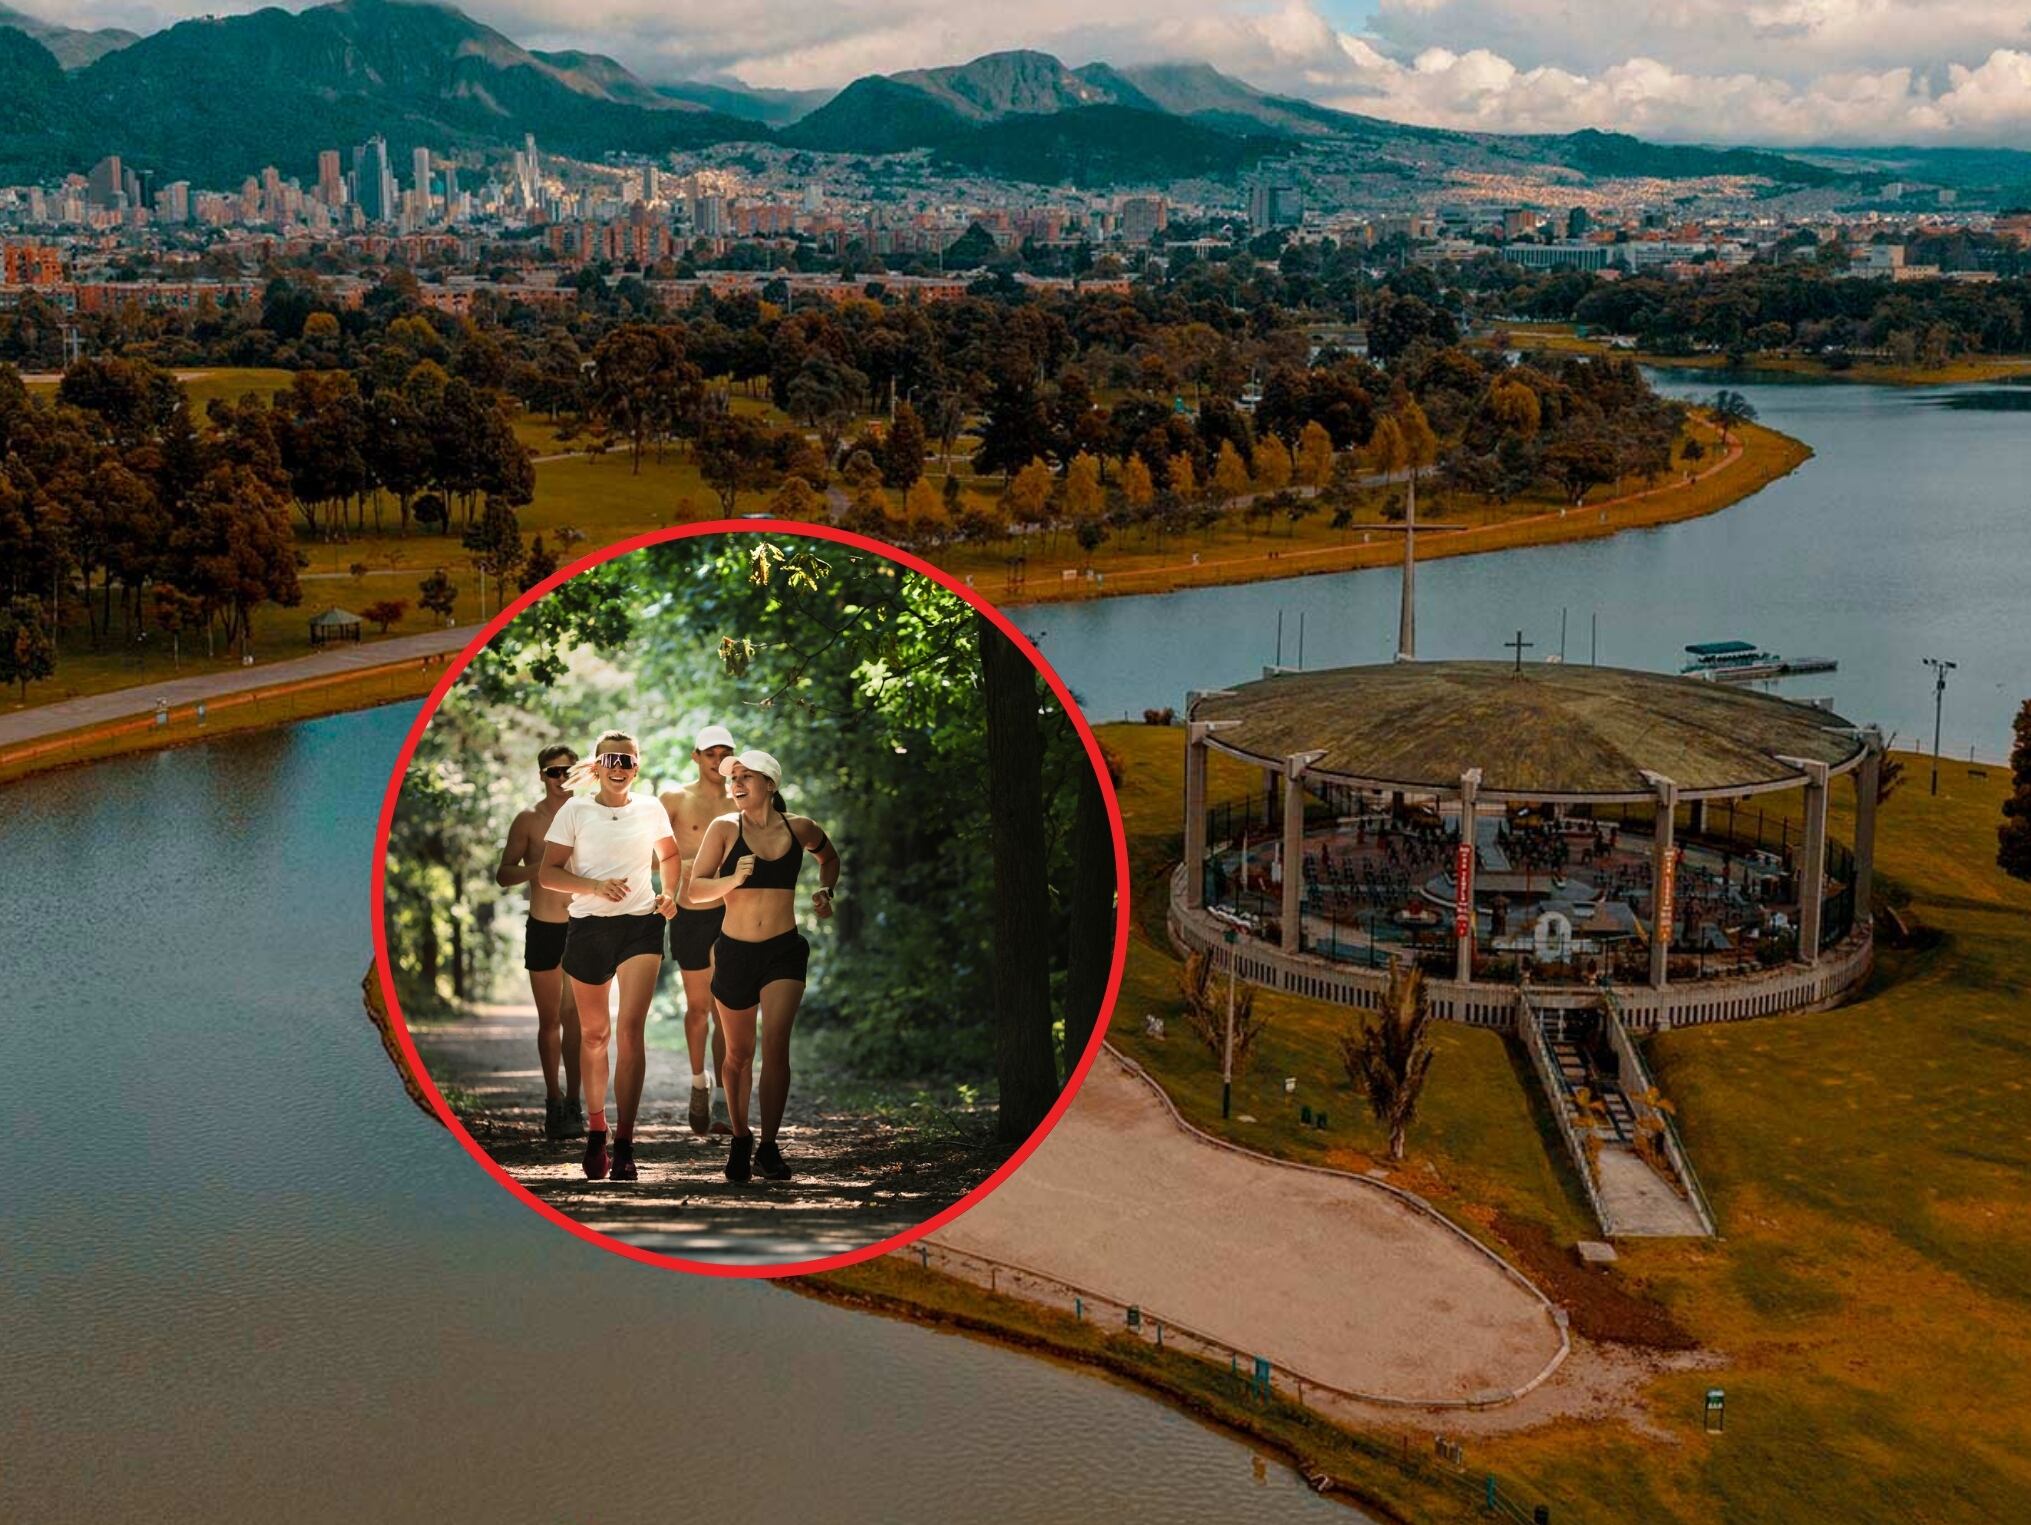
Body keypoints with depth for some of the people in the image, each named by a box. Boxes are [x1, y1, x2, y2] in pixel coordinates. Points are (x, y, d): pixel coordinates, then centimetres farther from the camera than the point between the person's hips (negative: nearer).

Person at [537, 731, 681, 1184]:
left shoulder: (650, 809, 8)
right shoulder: (574, 811, 2)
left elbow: (668, 855, 26)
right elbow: (547, 873, -1)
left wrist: (670, 893, 8)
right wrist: (595, 885, -16)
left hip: (641, 924, 0)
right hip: (588, 926, 0)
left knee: (631, 1027, -15)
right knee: (593, 1033, 11)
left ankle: (624, 1142, -14)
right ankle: (595, 1130, 28)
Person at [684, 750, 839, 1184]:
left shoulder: (799, 829, 1)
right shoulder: (724, 829, -4)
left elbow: (829, 858, 23)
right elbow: (694, 890, -6)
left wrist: (825, 891, 7)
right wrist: (734, 879, -22)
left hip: (784, 951, 0)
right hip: (734, 952, 1)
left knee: (775, 1043, -17)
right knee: (739, 1053, 12)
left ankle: (768, 1147, -11)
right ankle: (740, 1140, 30)